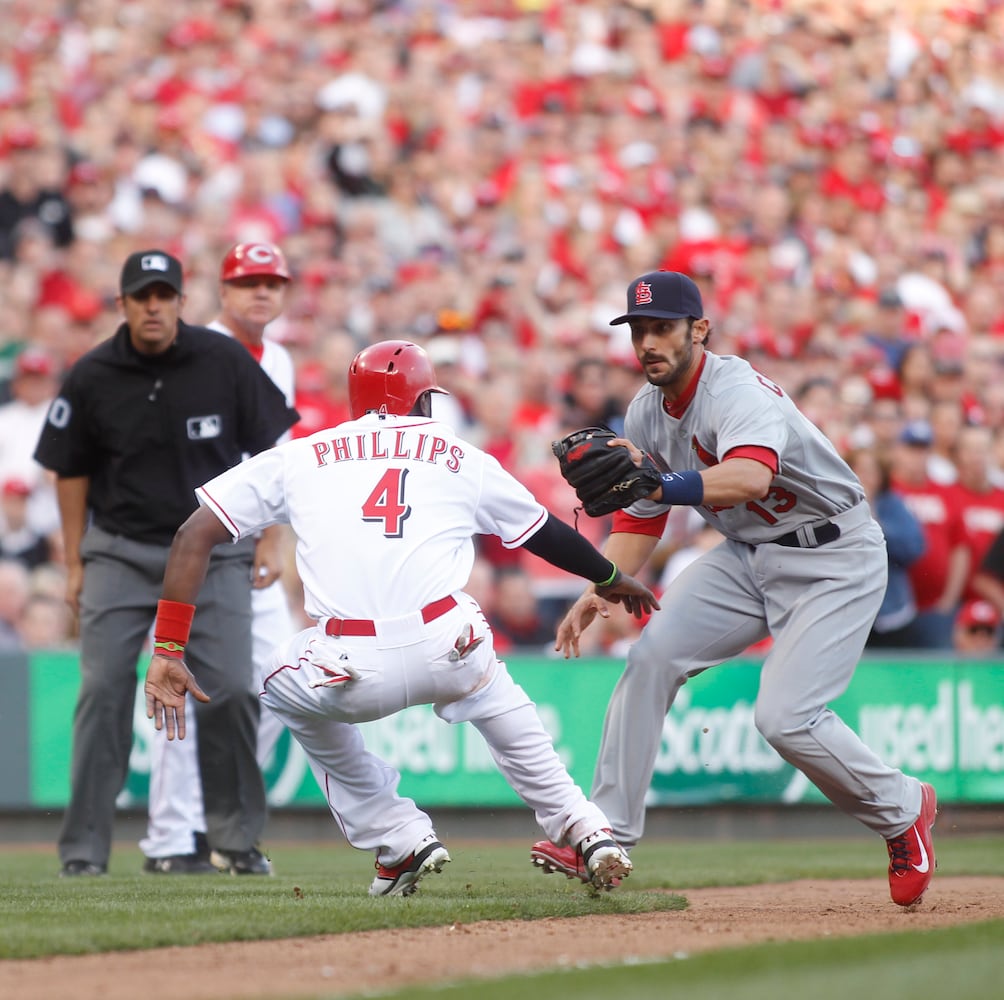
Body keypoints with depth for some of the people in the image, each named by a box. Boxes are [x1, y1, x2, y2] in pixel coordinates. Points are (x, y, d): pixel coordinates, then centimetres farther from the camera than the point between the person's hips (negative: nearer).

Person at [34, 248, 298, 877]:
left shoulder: (225, 361, -8)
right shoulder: (92, 377, -6)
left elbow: (270, 445, 2)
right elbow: (72, 471, 5)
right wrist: (75, 563, 3)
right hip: (120, 552, 0)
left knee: (230, 689, -6)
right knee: (104, 690, -6)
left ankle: (236, 837, 9)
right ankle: (84, 849, -2)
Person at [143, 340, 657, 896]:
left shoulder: (296, 457, 19)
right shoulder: (460, 459, 20)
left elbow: (195, 535, 11)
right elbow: (546, 534, 34)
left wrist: (168, 651, 10)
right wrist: (611, 578, 53)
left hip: (352, 673, -1)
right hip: (451, 653, 1)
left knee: (287, 692, 32)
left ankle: (400, 841, 27)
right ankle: (588, 836, 27)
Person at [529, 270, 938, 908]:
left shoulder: (737, 391, -27)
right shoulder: (647, 413, 0)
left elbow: (750, 475, -49)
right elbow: (640, 519, 9)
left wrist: (662, 484, -63)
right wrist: (599, 591, -7)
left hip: (834, 556, -8)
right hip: (748, 554, 8)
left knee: (785, 717, -17)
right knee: (653, 657, -7)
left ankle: (902, 808, 9)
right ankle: (607, 838, -2)